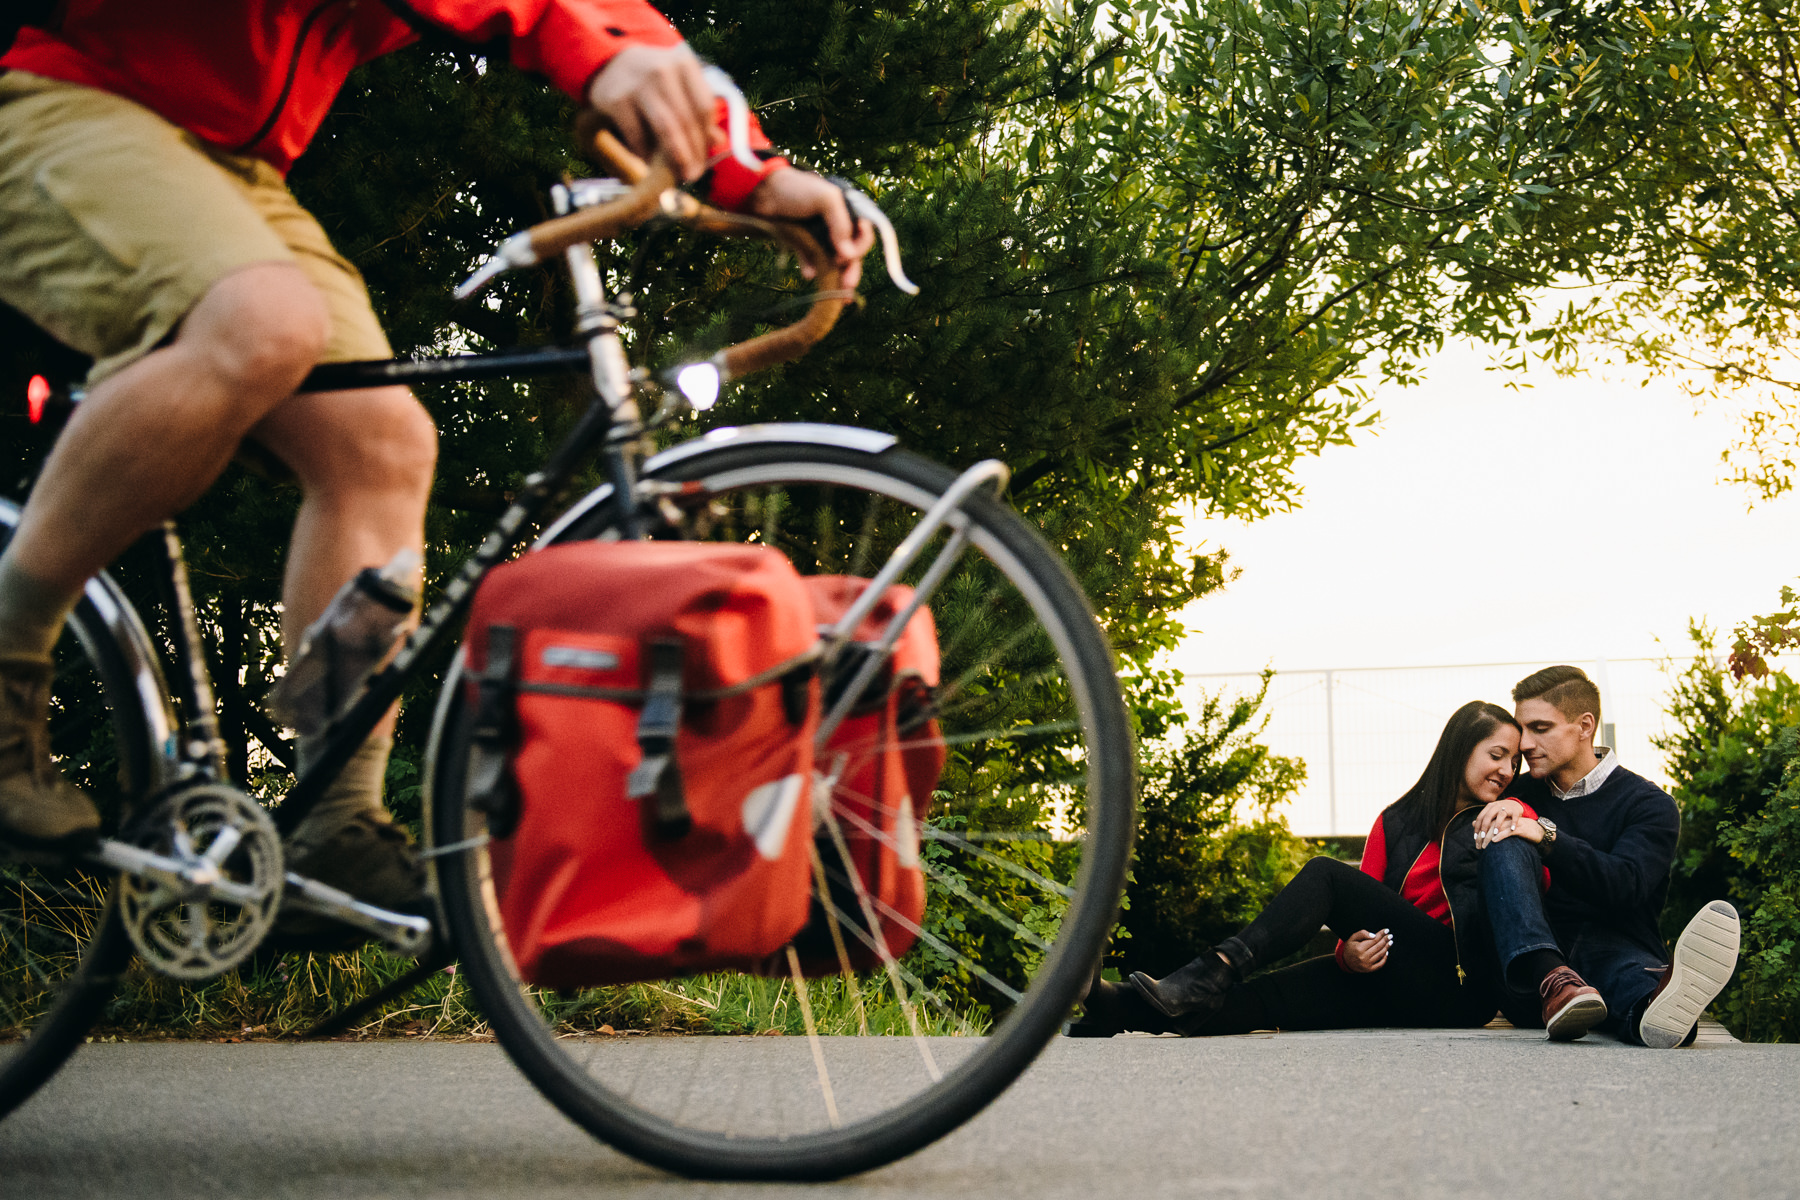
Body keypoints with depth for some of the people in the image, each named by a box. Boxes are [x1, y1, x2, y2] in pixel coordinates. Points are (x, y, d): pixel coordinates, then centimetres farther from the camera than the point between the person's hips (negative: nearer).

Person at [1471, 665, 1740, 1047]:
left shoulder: (1648, 804, 4)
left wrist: (1546, 835, -21)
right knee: (1506, 843, -22)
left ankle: (1650, 1004, -83)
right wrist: (1513, 809, -12)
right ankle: (1551, 980, -50)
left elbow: (1625, 886, -12)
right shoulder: (1523, 796, 21)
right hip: (1531, 956, 3)